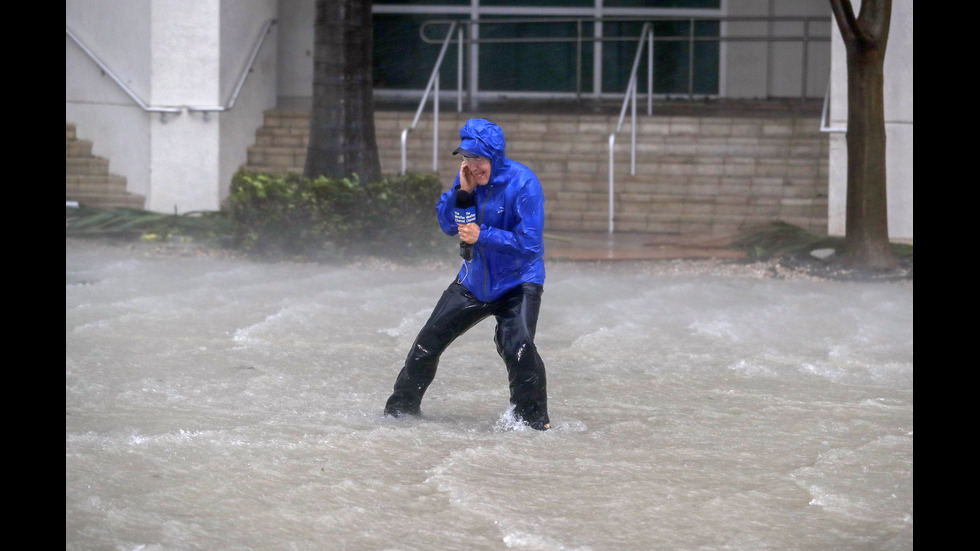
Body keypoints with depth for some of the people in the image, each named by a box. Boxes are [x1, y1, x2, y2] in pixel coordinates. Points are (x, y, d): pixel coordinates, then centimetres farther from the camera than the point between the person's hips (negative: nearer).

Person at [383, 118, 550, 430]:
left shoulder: (523, 183, -21)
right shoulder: (468, 178, -4)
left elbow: (529, 244, -25)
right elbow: (447, 224, -1)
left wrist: (482, 235, -25)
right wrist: (462, 192, -17)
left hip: (518, 283, -6)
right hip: (474, 281, 6)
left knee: (516, 345, -29)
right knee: (429, 341, 10)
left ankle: (534, 419, -13)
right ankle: (401, 408, 31)